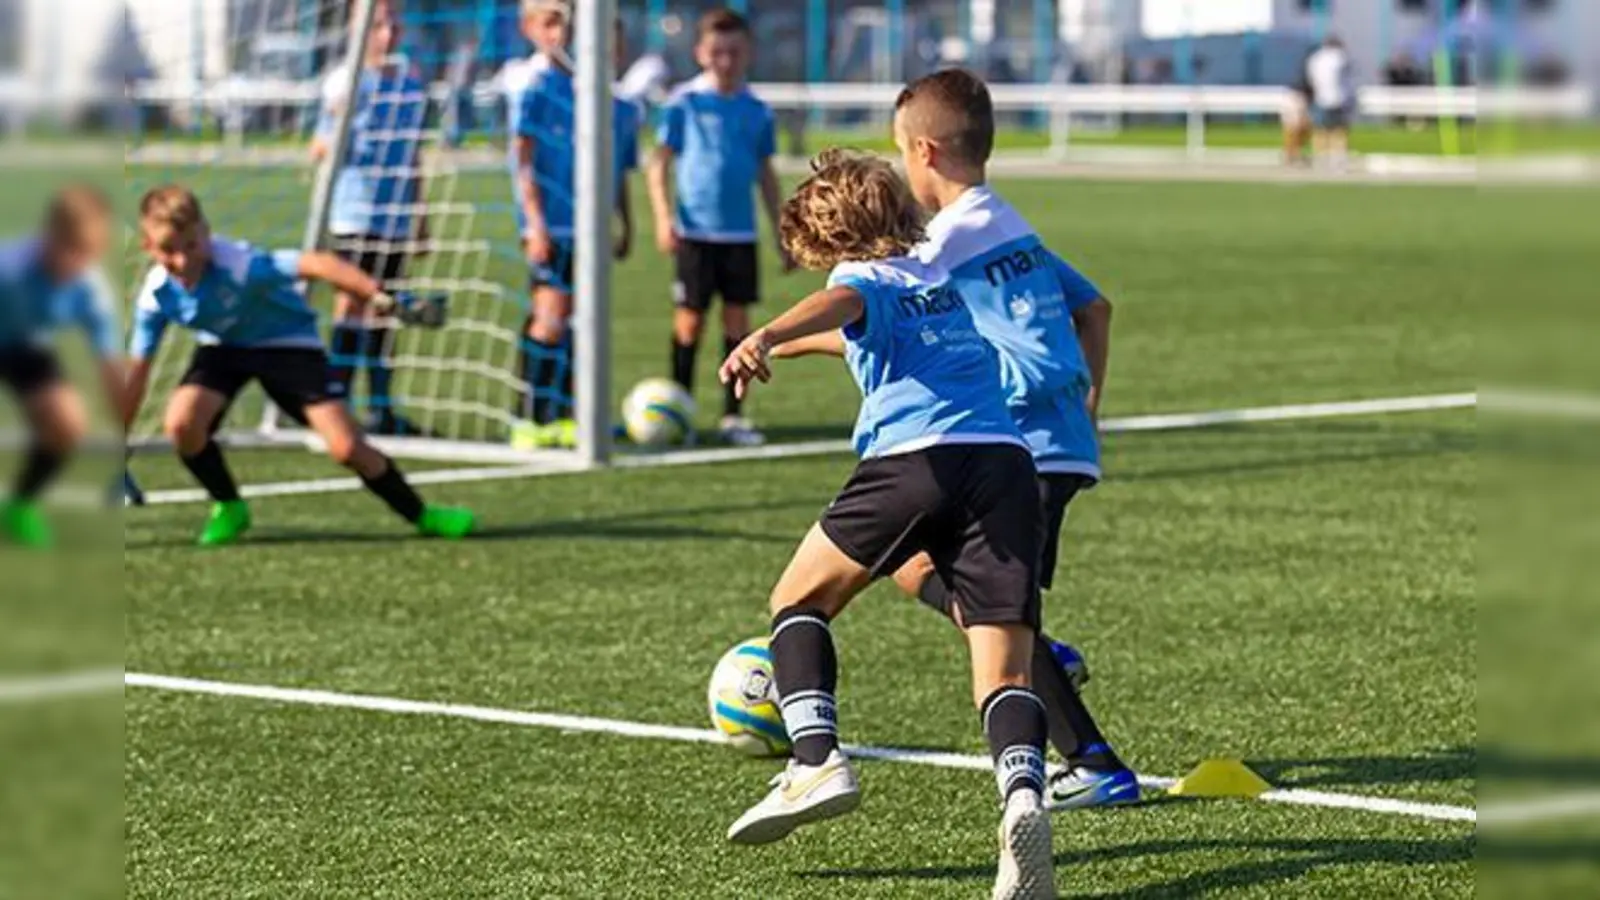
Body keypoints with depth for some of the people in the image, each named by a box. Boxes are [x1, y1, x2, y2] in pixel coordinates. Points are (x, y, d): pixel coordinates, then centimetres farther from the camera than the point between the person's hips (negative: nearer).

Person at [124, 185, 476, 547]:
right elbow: (136, 371, -8)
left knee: (346, 446, -15)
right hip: (224, 348, 4)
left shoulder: (239, 265, -35)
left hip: (288, 343, -4)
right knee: (181, 421, -24)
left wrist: (379, 295, -51)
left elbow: (316, 264, -40)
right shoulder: (155, 296, -19)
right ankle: (229, 508, 2)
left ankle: (421, 514, 8)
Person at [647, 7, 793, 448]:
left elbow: (766, 175, 15)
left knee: (738, 319, 4)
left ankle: (733, 416, 11)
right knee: (690, 320, 1)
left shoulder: (756, 111, 7)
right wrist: (664, 218, -14)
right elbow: (660, 163, -4)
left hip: (740, 234, 3)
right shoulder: (685, 103, -4)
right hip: (696, 232, -3)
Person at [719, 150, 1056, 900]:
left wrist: (765, 338, -34)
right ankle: (1023, 798, -32)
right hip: (1006, 459, 5)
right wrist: (789, 343, 72)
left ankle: (817, 761, 0)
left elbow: (841, 303, -15)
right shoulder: (942, 283, 32)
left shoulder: (867, 278, 12)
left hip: (914, 457, -5)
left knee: (799, 599, 18)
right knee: (1005, 670, -4)